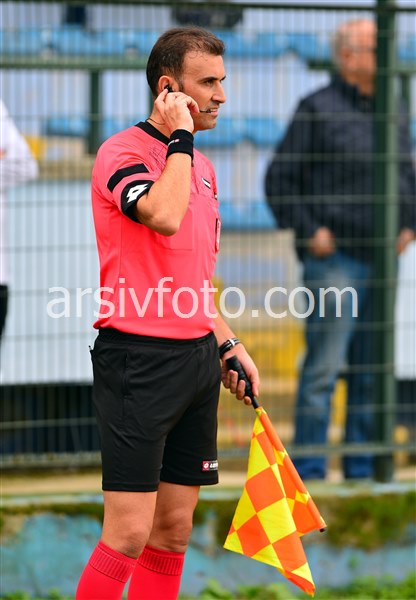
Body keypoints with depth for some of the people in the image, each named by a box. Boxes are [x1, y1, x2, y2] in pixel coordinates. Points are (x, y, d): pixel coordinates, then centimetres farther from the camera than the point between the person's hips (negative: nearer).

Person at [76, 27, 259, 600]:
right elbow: (163, 215, -29)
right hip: (139, 359, -8)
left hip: (196, 360, 8)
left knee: (173, 532, 8)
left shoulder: (201, 166, 17)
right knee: (128, 535, -11)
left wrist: (228, 345, 18)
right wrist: (179, 138, -16)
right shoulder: (123, 151, -9)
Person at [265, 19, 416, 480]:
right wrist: (309, 230, -11)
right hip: (334, 257, -6)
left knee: (371, 370, 8)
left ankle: (362, 468, 15)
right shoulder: (317, 110, -4)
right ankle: (309, 469, -5)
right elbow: (279, 179, -5)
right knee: (324, 366, -9)